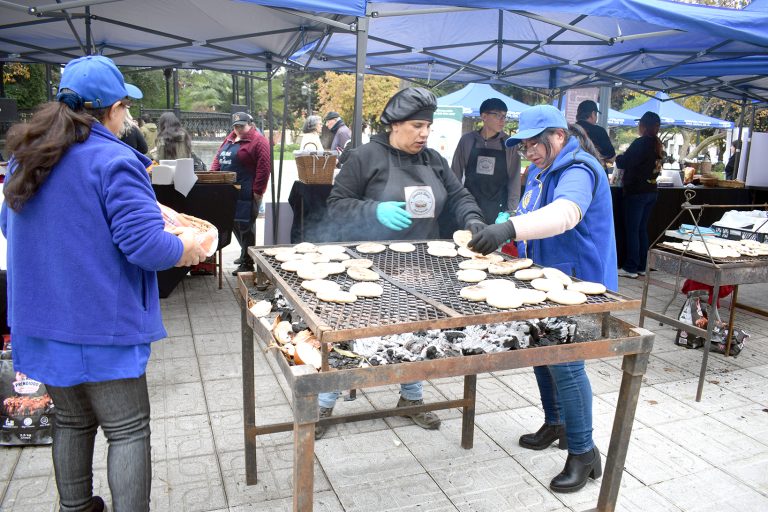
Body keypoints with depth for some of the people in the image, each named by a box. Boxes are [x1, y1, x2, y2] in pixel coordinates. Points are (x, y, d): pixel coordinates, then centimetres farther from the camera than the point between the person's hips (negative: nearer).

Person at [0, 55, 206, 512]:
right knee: (128, 431, 5)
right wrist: (186, 248, -6)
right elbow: (144, 244, -24)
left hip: (42, 320, 8)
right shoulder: (113, 160, -18)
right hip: (99, 325, -8)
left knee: (72, 421, 23)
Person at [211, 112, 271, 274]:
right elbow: (218, 159, 20)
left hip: (246, 193, -8)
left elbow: (264, 168, -15)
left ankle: (247, 263, 1)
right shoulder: (230, 139, 17)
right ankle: (245, 254, 32)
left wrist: (258, 191, -17)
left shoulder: (258, 141, -9)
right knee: (234, 223, 15)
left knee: (245, 226, -6)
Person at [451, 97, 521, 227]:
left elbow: (514, 181, 1)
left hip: (498, 211, 0)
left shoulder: (509, 144, 0)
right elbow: (455, 175, 4)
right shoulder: (467, 140, -1)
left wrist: (511, 213, -4)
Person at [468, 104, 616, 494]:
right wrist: (500, 229, 3)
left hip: (576, 285, -10)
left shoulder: (578, 171, -20)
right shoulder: (542, 170, 11)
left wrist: (509, 228, -56)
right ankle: (555, 424, 35)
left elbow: (564, 214, -42)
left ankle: (583, 452, 7)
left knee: (564, 364, -9)